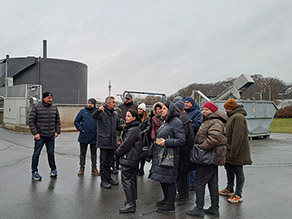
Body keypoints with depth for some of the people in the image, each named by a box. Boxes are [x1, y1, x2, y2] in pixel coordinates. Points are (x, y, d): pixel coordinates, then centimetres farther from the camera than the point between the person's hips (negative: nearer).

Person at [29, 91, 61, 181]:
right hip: (40, 136, -3)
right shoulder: (36, 107, -5)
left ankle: (53, 169, 25)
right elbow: (31, 121, -6)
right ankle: (34, 171, 16)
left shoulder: (54, 108, 8)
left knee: (51, 153, 11)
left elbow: (58, 121, 14)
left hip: (51, 136, 4)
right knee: (36, 153, 4)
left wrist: (57, 131, 5)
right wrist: (35, 133, -11)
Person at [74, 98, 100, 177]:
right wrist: (80, 128, -8)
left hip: (94, 137, 0)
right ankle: (81, 168, 22)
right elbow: (76, 121, 5)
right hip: (83, 137, 1)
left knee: (94, 153, 12)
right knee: (82, 153, 10)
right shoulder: (83, 111, 1)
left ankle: (94, 168, 23)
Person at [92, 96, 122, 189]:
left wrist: (122, 127, 0)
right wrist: (98, 110, -47)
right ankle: (103, 180, 9)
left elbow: (117, 126, 21)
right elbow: (94, 116, -27)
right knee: (103, 162, 1)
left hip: (112, 142, 7)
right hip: (103, 141, -7)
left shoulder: (114, 114, 16)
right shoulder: (102, 112, -7)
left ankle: (109, 178, 28)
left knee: (110, 162, 16)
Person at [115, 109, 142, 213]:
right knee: (132, 179, 17)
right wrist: (119, 151, 11)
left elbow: (126, 144, -20)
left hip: (129, 159, -11)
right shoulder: (132, 128, 15)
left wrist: (117, 152, -6)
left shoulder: (133, 130, -18)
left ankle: (130, 204, -4)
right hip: (133, 159, 11)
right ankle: (132, 199, 29)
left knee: (126, 180, -7)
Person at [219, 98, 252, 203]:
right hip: (230, 151, 10)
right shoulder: (233, 116, 14)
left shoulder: (238, 117, -19)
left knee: (238, 172, 1)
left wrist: (233, 152, -24)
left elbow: (237, 136, -25)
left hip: (237, 152, -10)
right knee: (229, 169, 20)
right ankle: (229, 189, 35)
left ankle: (238, 195, 12)